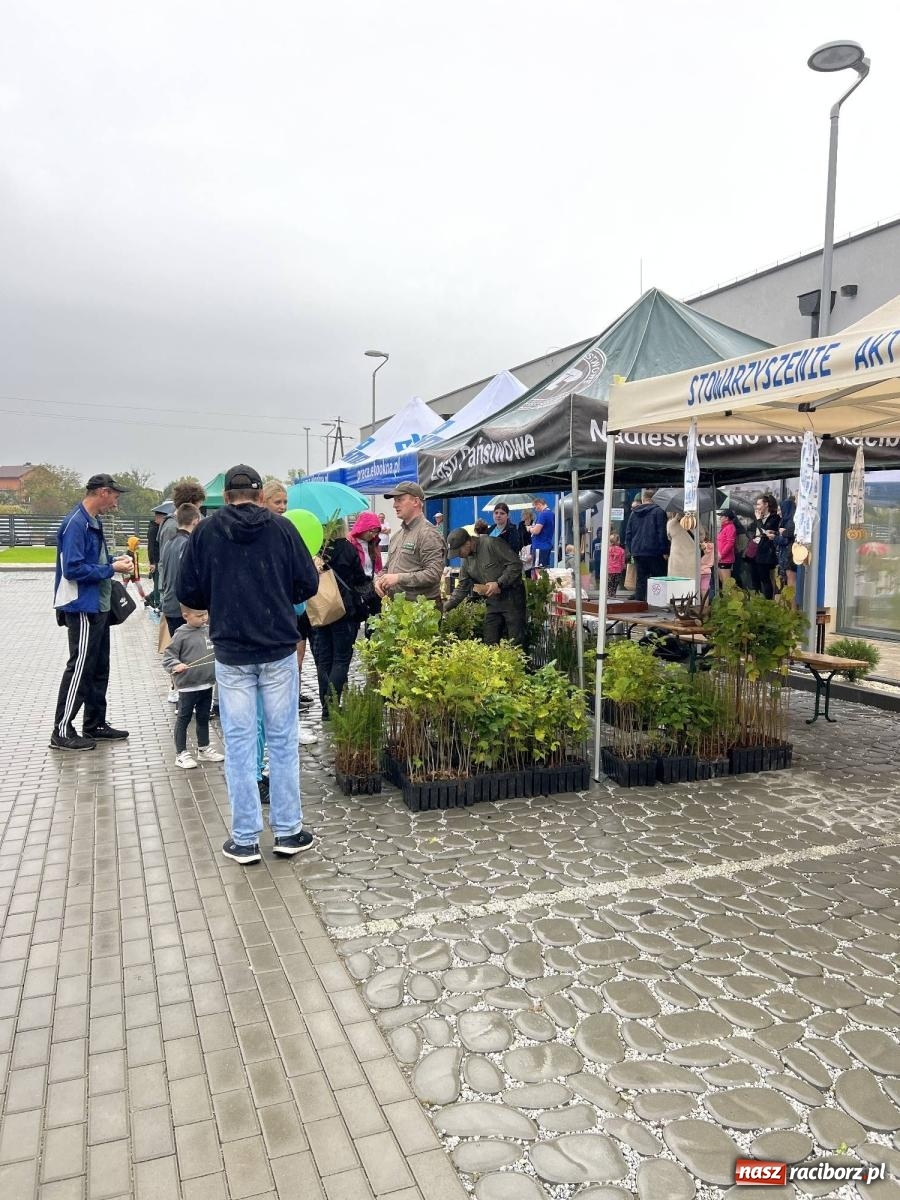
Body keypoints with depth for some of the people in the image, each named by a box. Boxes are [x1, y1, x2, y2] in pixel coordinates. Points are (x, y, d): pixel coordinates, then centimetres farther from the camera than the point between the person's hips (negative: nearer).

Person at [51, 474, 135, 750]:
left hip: (98, 606, 10)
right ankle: (62, 732, 7)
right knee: (80, 668, -3)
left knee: (99, 668, 15)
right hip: (82, 608, -10)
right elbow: (73, 569, -24)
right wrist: (111, 569, -17)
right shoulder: (76, 523, -19)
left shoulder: (93, 521, 11)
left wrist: (114, 559, 4)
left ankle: (95, 724, 25)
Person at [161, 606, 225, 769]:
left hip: (207, 684, 6)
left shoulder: (209, 630, 3)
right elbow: (168, 655, -12)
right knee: (183, 719, 7)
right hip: (188, 686, -6)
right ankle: (181, 753, 16)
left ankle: (204, 748, 31)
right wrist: (175, 665, -28)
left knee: (203, 718, 18)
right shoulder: (182, 634, -13)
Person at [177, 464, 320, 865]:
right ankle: (288, 831, 17)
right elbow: (308, 584, 0)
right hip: (279, 650, 0)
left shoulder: (205, 531, 0)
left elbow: (187, 593, 1)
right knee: (283, 740, 9)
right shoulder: (282, 528, -2)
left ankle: (245, 839, 13)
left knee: (239, 744, 7)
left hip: (231, 654, 0)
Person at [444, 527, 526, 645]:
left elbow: (516, 563, -18)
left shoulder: (492, 544, -15)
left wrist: (499, 584, -21)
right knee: (489, 643, 6)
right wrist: (446, 607, 8)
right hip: (492, 601, 7)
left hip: (511, 598, -7)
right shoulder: (467, 559, 10)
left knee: (515, 642, -4)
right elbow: (462, 587, 15)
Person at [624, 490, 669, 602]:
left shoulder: (634, 513, 12)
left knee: (640, 581, 8)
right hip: (654, 552, -5)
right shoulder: (658, 512, -5)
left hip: (637, 552, 5)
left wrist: (631, 550, 20)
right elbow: (662, 533, -10)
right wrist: (665, 551, -8)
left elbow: (628, 533, 15)